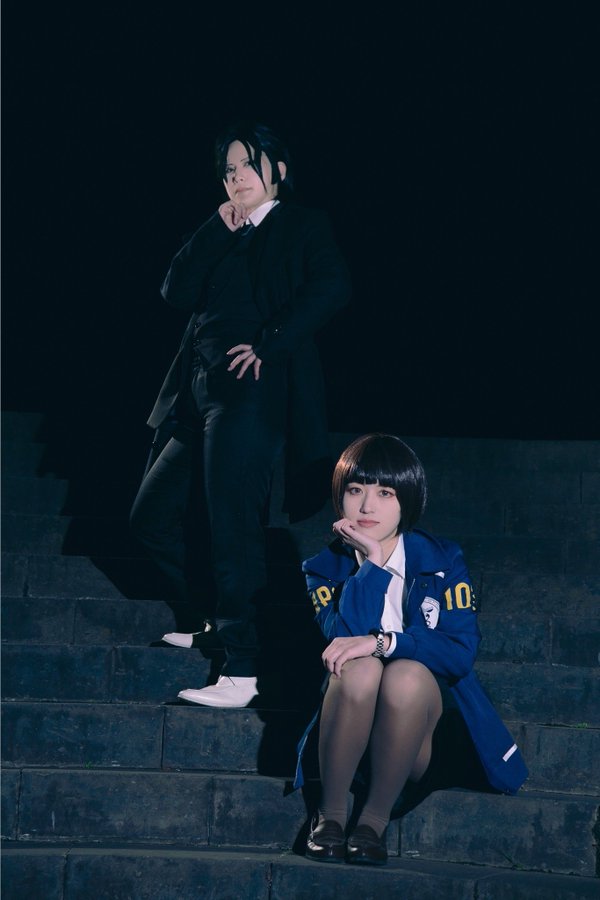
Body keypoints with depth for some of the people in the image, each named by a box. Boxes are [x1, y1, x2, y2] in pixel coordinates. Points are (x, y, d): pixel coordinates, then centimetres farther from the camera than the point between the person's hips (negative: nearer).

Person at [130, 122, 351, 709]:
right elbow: (177, 292, 9)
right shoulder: (221, 239, 24)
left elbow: (332, 288, -11)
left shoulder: (302, 226, 7)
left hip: (252, 391, -8)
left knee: (231, 523, -16)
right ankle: (220, 621, 24)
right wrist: (218, 230, 5)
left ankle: (241, 670, -15)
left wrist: (269, 342, -16)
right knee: (153, 517, 9)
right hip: (200, 396, 8)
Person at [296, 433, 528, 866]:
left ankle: (377, 815, -21)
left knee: (406, 675, -34)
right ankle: (331, 811, -20)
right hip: (354, 733, 1)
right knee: (360, 668, -32)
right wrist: (373, 564, -18)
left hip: (424, 724, -1)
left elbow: (462, 649, -13)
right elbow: (343, 638, -15)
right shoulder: (325, 568, 5)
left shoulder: (443, 560, 1)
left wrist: (383, 642, -25)